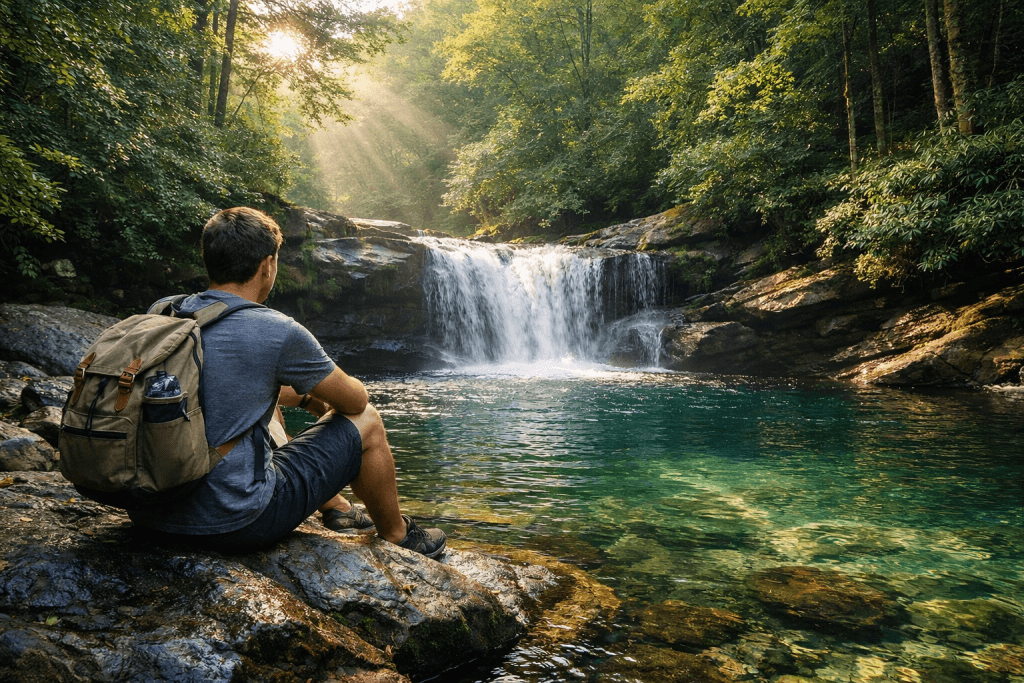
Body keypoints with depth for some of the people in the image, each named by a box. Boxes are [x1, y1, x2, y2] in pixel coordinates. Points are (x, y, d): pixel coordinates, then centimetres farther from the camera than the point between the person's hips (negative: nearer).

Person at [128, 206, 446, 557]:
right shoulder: (278, 333, -17)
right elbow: (355, 399, -1)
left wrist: (305, 396, 28)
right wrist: (314, 394, 22)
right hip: (233, 523, -7)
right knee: (366, 421, 8)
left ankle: (337, 508, 48)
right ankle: (397, 535, 31)